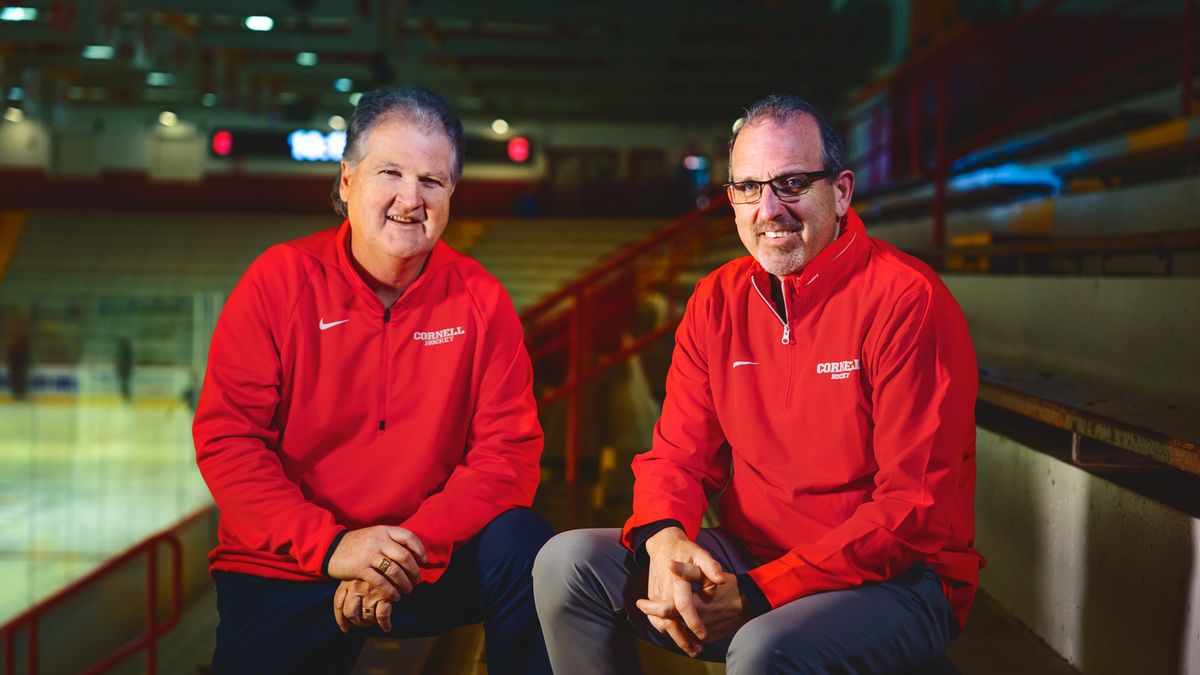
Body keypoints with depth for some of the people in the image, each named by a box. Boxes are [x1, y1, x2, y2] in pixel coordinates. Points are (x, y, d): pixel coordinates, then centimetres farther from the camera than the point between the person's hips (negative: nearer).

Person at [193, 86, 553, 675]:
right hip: (283, 572, 0)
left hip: (428, 562, 0)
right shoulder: (279, 280, -6)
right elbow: (226, 441, -10)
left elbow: (508, 450, -7)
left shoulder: (480, 301, -3)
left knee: (523, 547, -23)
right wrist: (330, 545, -21)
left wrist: (414, 544, -21)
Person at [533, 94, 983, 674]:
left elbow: (916, 508, -17)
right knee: (568, 563, -8)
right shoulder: (718, 300, 6)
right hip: (747, 556, 6)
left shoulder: (907, 300, -14)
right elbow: (678, 453, 7)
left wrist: (759, 592, -23)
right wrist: (664, 536, -18)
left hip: (892, 578, -6)